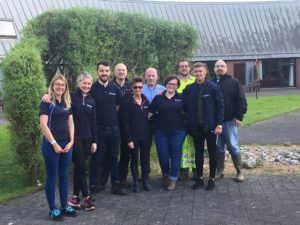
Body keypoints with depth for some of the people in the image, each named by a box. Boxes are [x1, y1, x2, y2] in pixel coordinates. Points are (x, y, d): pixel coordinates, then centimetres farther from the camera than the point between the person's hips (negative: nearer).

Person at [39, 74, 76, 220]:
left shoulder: (67, 102, 11)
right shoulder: (47, 102, -7)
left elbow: (70, 123, 12)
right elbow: (43, 124, -14)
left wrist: (71, 141, 0)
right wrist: (54, 143, -16)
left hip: (66, 144, 6)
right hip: (51, 144, -6)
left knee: (64, 176, 12)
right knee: (52, 176, 3)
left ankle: (64, 206, 22)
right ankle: (53, 209, 13)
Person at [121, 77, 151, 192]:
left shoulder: (146, 101, 7)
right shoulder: (127, 103, -6)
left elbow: (147, 118, 12)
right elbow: (125, 122, -9)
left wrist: (149, 132, 2)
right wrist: (129, 139, -14)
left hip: (145, 135, 4)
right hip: (133, 136, -4)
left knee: (145, 158, 8)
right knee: (134, 159, 5)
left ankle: (145, 181, 19)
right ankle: (135, 183, 14)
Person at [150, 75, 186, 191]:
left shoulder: (181, 98, 3)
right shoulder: (158, 98, 6)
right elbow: (151, 111, 5)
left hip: (177, 131, -1)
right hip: (161, 131, 1)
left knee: (175, 155, 1)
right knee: (163, 155, 3)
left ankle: (173, 179, 13)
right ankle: (165, 175, 28)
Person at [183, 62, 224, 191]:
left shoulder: (213, 87, -6)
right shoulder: (189, 89, 3)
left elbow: (220, 106, -7)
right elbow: (185, 107, 7)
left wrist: (219, 124, -12)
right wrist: (189, 124, 1)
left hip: (210, 126, -3)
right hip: (196, 127, 3)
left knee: (212, 153, 7)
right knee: (198, 153, 11)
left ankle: (212, 179, 18)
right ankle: (199, 178, 22)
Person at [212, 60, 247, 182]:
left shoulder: (234, 82, 0)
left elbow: (241, 100, -4)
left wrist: (239, 116, -11)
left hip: (229, 121, -3)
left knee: (233, 146, -1)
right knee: (218, 147, 8)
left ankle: (239, 172, 11)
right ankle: (219, 171, 17)